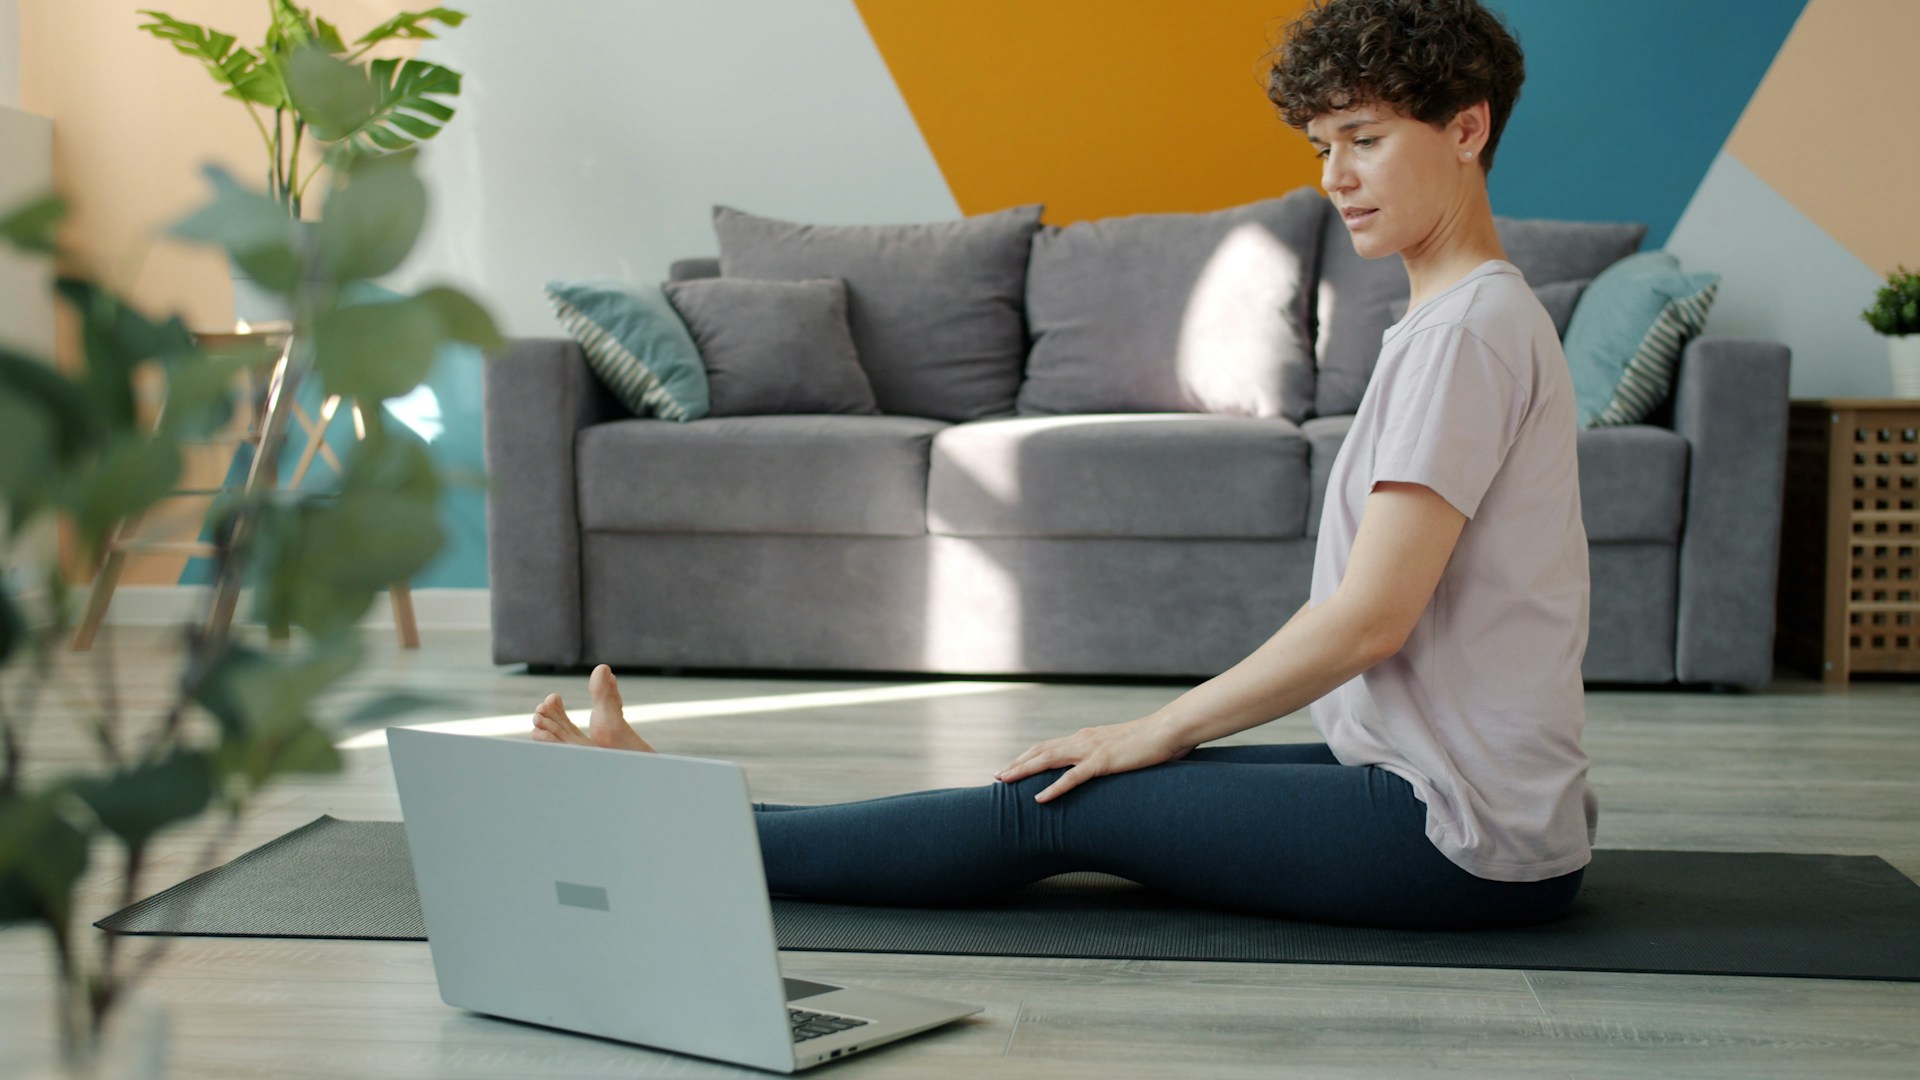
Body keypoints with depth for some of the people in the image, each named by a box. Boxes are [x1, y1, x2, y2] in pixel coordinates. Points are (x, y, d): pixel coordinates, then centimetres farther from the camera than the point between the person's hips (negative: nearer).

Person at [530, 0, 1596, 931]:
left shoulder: (1468, 331, -17)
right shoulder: (1482, 318, 15)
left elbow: (1369, 618, -21)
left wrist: (1158, 730, -11)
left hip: (1461, 838, -9)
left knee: (1043, 807, -5)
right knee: (1057, 793, 7)